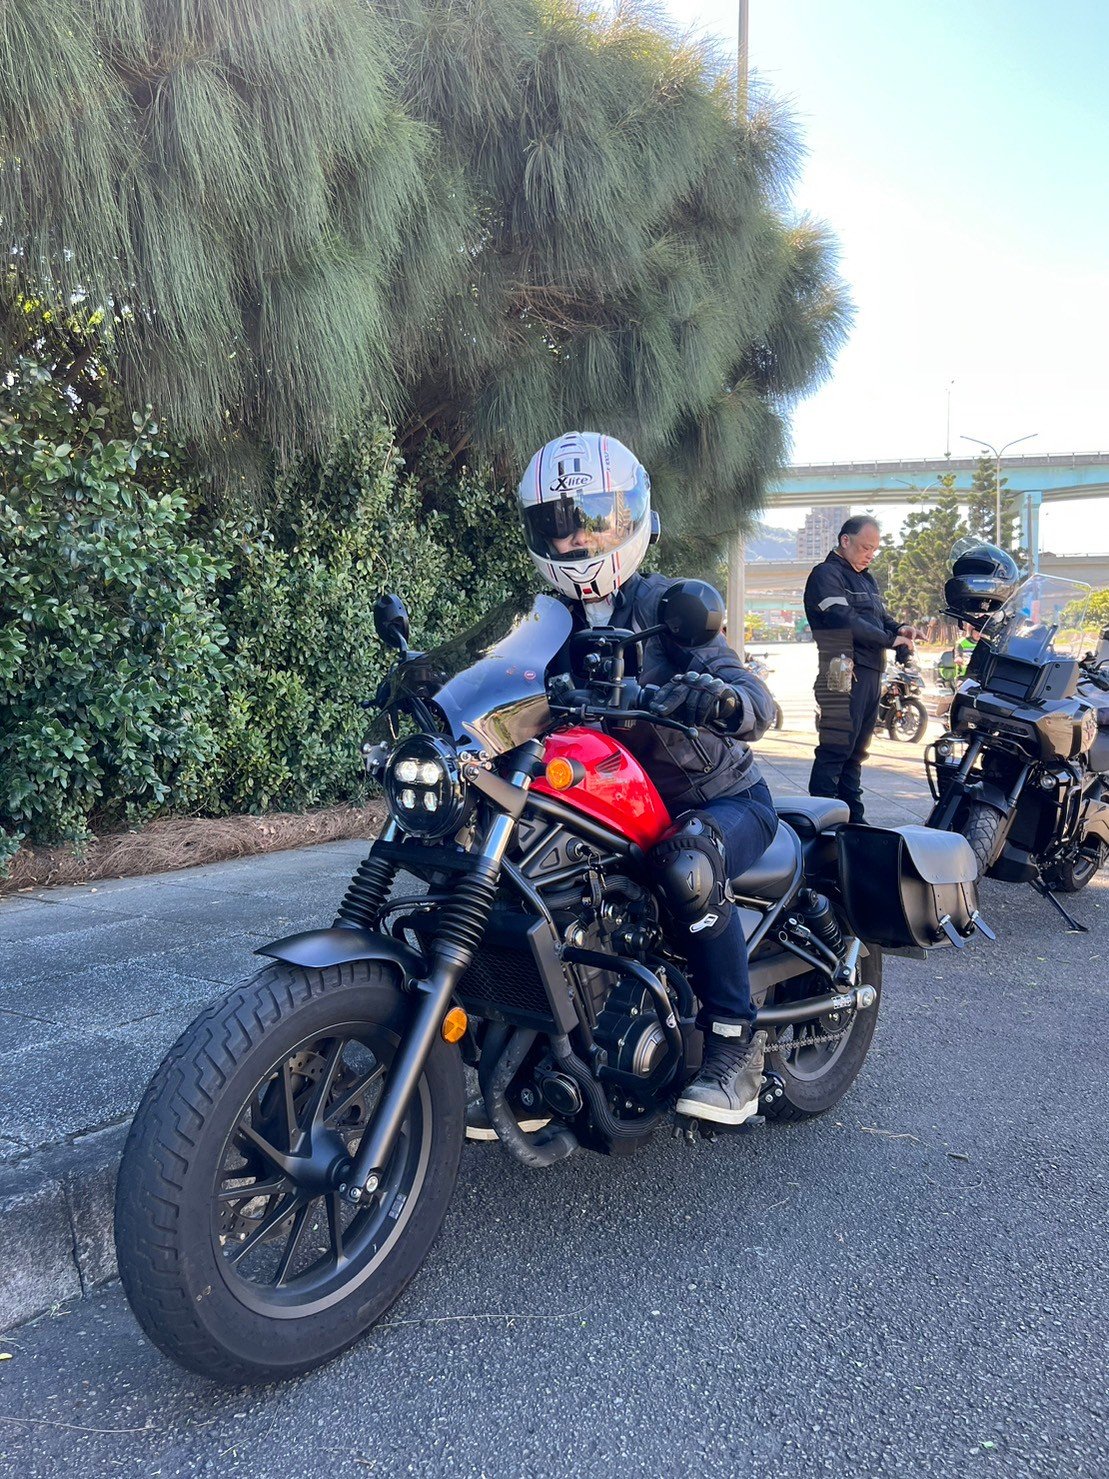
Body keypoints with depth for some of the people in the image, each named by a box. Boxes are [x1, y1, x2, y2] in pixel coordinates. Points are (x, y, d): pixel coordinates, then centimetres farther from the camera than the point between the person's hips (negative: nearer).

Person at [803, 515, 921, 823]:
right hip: (844, 673, -9)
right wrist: (890, 639, -15)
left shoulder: (867, 579, 24)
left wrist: (899, 627, 4)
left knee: (856, 749, 13)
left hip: (871, 673, 10)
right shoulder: (826, 575, -7)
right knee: (835, 748, -12)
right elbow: (846, 621, -18)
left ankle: (854, 817, 20)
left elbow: (879, 616, 26)